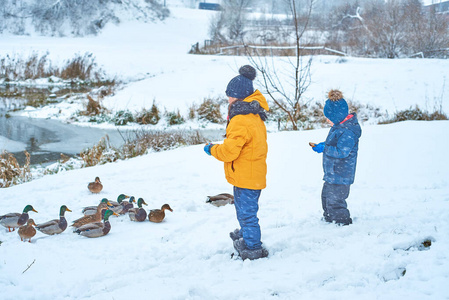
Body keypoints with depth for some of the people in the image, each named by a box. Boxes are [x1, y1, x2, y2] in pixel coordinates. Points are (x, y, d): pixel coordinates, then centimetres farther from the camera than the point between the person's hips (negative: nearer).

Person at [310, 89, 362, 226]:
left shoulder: (348, 131, -24)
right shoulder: (339, 125, 9)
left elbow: (342, 152, -28)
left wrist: (324, 148, -19)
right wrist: (323, 145, 7)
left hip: (340, 175, -11)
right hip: (332, 173, 11)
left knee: (334, 201, -5)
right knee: (326, 196, 23)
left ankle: (344, 224, 8)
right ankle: (328, 219, 39)